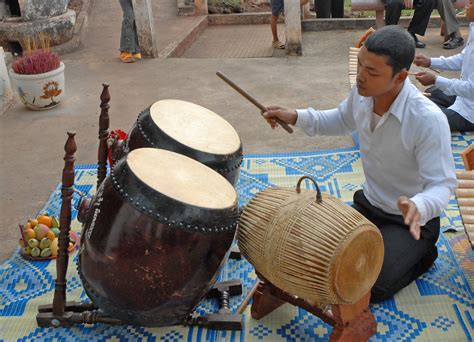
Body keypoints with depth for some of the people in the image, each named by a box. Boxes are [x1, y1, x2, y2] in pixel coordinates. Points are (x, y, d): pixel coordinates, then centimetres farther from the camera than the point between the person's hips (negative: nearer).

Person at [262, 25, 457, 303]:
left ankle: (423, 254, 14)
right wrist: (296, 117, -4)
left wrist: (419, 207, -51)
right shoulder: (362, 93, -14)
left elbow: (442, 185, -27)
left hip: (412, 219, -6)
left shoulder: (428, 120, -34)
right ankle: (384, 244, 24)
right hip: (369, 204, 6)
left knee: (367, 289, -12)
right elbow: (342, 121, 10)